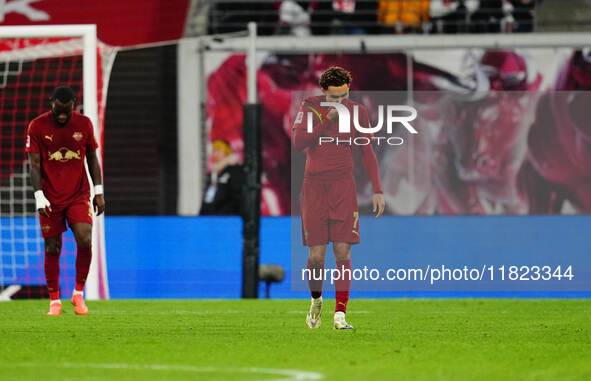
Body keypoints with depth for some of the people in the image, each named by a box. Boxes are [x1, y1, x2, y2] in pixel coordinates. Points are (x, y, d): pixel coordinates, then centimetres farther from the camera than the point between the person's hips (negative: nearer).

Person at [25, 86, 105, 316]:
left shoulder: (84, 124, 0)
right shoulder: (37, 127, -6)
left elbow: (92, 159, 9)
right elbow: (35, 165, -5)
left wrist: (98, 192, 5)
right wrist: (39, 197, -13)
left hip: (79, 195, 1)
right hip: (50, 199, -1)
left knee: (85, 241, -16)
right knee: (52, 249, 2)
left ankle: (79, 293, 2)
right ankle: (54, 301, 14)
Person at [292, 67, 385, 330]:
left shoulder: (357, 112, 3)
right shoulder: (309, 106, -1)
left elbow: (367, 152, 9)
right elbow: (298, 142, -12)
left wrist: (377, 191, 3)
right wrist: (327, 118, -17)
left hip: (343, 187, 0)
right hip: (314, 186, 0)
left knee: (343, 253, -10)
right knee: (316, 257, -3)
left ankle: (340, 316, -10)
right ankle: (316, 300, 26)